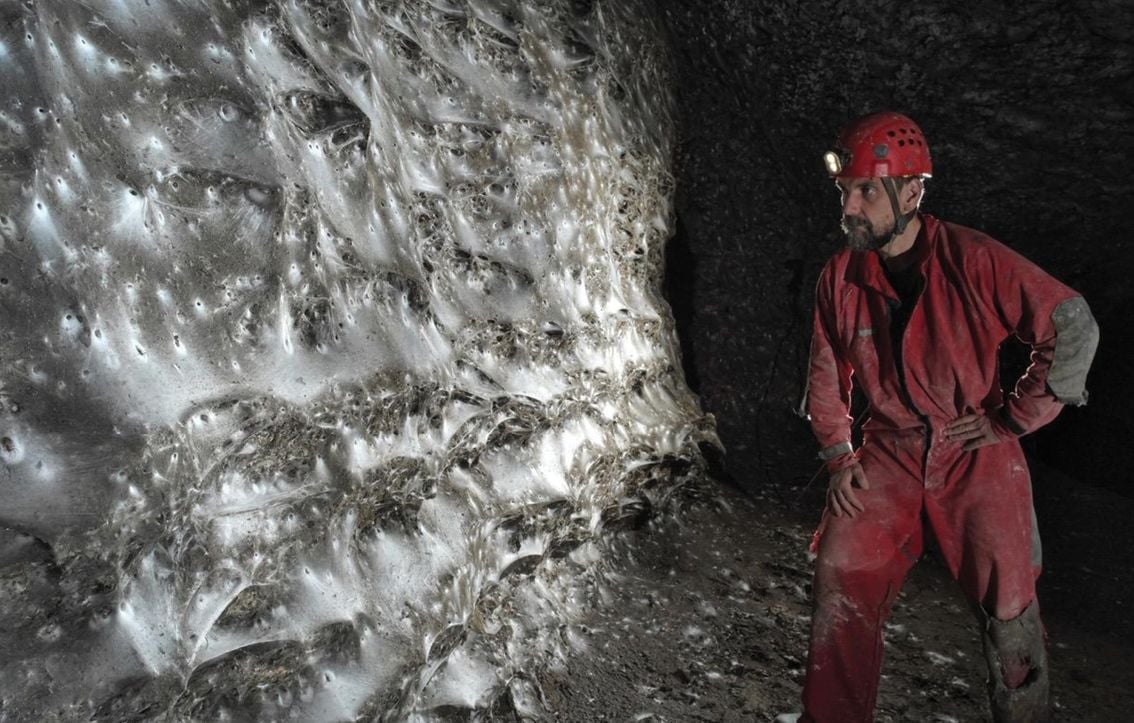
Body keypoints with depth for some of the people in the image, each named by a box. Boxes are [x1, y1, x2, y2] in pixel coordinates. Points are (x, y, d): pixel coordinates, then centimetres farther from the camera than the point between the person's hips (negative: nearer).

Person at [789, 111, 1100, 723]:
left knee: (1008, 606, 4)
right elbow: (826, 376, 8)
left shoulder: (975, 260, -16)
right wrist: (838, 456, 1)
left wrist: (1012, 418, -9)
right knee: (840, 577, -1)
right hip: (889, 456, 3)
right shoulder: (840, 278, -4)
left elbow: (1073, 327, -11)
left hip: (977, 456, -2)